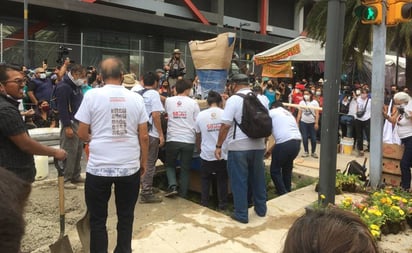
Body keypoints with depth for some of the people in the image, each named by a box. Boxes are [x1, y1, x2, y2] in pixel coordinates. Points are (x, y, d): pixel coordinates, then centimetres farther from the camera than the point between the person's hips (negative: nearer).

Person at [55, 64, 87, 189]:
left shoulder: (77, 86, 16)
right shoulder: (63, 87, -14)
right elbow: (62, 108, -19)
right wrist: (67, 126, -22)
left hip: (79, 122, 9)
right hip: (70, 123, -9)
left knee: (78, 151, 13)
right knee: (69, 152, -7)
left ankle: (75, 176, 24)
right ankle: (65, 179, 1)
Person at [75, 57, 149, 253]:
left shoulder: (92, 95, -4)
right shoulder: (136, 98, 0)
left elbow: (81, 133, -1)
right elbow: (144, 136, 1)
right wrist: (144, 162, 14)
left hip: (99, 168, -1)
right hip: (130, 167, 2)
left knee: (98, 219, 14)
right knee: (126, 217, 16)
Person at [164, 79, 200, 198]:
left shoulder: (168, 101, 2)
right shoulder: (193, 103, -3)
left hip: (172, 139, 1)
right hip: (188, 140, 0)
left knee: (170, 165, 20)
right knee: (185, 169, 12)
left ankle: (172, 185, 0)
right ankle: (183, 194, 17)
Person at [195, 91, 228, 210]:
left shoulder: (200, 115, 0)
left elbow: (198, 137, 9)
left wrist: (199, 149, 26)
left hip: (206, 154, 1)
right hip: (223, 154, 0)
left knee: (205, 179, 17)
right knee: (222, 180, 14)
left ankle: (204, 202, 21)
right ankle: (222, 204, 21)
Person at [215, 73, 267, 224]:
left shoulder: (233, 100, -9)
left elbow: (225, 126, -14)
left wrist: (218, 146, -7)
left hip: (239, 147, -6)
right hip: (258, 145, 6)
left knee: (239, 181, 4)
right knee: (258, 178, 18)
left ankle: (241, 214, 11)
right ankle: (261, 209, 31)